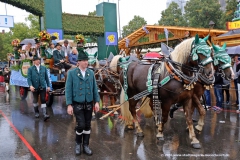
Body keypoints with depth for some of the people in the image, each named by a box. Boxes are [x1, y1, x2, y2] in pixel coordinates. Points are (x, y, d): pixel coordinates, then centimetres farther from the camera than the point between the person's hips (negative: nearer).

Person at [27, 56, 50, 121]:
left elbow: (46, 77, 8)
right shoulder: (30, 69, 0)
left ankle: (44, 114, -8)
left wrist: (48, 86, 4)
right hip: (35, 87, 0)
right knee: (35, 100, 14)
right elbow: (29, 78, -8)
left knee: (43, 100, -5)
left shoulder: (44, 68, 6)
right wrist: (30, 85, -24)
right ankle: (36, 112, 31)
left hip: (43, 87, 0)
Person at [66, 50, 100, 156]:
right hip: (77, 104, -3)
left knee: (87, 125, 8)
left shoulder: (91, 73, 5)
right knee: (81, 125, -7)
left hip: (89, 104, 3)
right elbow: (68, 89, -6)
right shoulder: (71, 73, -4)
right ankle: (78, 143, 21)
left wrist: (97, 102, 1)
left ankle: (85, 146, 24)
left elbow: (94, 88, 7)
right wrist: (69, 105, -11)